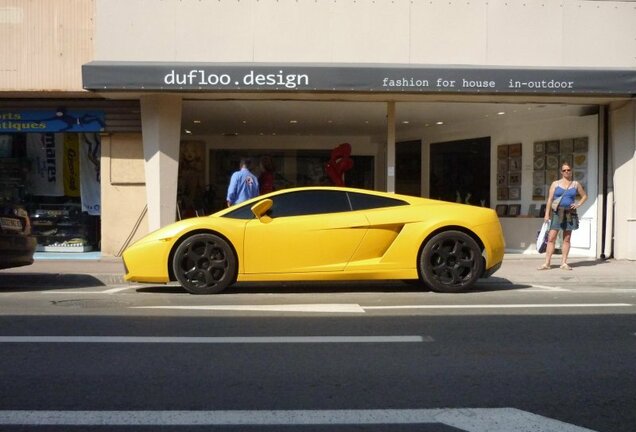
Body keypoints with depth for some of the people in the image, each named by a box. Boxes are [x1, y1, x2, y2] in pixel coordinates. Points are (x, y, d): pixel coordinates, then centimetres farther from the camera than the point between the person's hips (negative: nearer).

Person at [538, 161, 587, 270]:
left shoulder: (576, 184, 9)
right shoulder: (555, 183, 4)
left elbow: (584, 196, 20)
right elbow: (550, 199, 0)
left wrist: (578, 204, 2)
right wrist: (547, 214, -7)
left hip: (570, 213, 2)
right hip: (557, 213, -2)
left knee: (566, 239, 5)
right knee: (551, 238, -7)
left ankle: (564, 263, 9)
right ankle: (547, 263, -6)